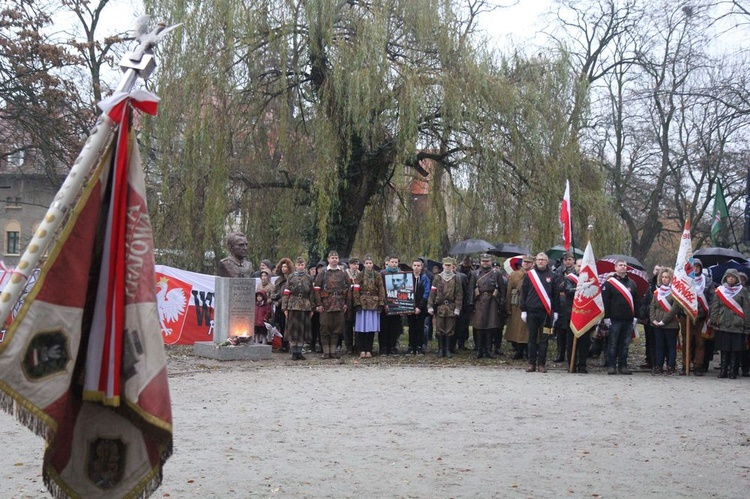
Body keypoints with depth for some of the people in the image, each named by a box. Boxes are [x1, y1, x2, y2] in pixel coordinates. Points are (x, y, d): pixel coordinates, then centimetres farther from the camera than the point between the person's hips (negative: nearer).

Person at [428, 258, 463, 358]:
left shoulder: (456, 278, 5)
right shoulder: (437, 278, 6)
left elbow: (459, 295, 2)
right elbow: (432, 293, 3)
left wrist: (457, 308, -4)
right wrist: (430, 306, -3)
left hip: (451, 308, 0)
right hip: (439, 307, 0)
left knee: (450, 330, 3)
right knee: (439, 330, 3)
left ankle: (447, 350, 10)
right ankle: (440, 350, 11)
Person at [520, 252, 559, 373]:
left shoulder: (552, 276, 6)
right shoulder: (529, 275, 6)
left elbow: (556, 294, 8)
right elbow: (523, 293, 6)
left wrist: (555, 311, 4)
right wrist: (523, 310, 2)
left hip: (546, 312, 0)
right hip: (531, 311, 0)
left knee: (544, 339, 3)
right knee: (532, 338, 5)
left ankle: (541, 364, 8)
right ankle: (532, 363, 11)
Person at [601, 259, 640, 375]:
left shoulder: (632, 283, 14)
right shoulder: (609, 283, 0)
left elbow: (636, 301, 16)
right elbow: (605, 301, -4)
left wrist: (635, 316, 8)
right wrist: (606, 317, -9)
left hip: (628, 319, 4)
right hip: (614, 319, -4)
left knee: (625, 344, 7)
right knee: (613, 343, 0)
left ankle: (622, 366, 12)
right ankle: (611, 366, 5)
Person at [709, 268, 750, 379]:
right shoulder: (720, 290, 8)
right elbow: (714, 307, 5)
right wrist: (714, 322, -4)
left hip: (737, 325, -1)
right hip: (723, 324, 1)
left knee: (735, 350, -1)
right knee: (724, 349, 5)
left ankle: (733, 372, 4)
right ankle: (723, 371, 12)